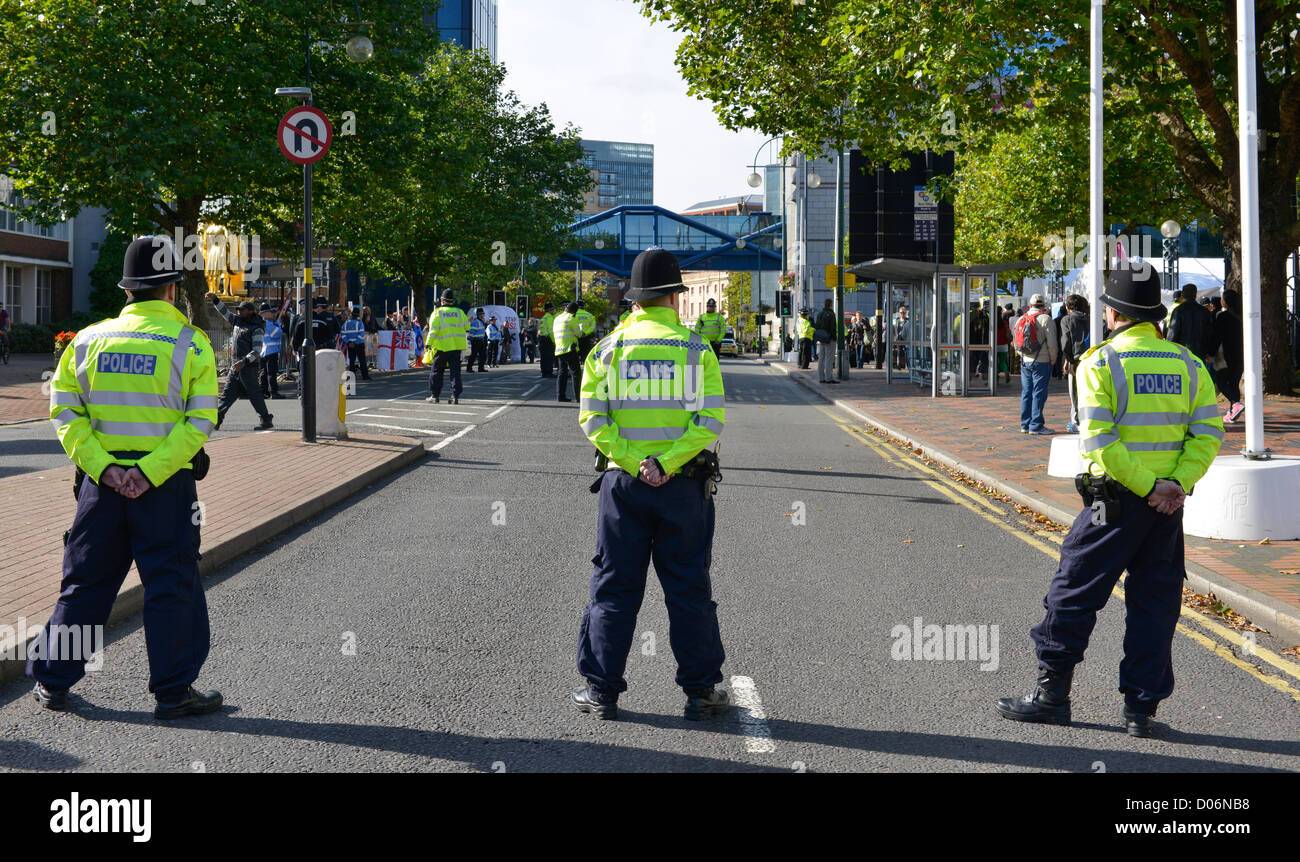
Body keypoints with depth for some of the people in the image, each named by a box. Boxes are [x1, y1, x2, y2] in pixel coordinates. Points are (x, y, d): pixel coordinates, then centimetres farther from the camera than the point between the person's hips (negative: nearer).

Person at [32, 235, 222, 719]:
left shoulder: (89, 340, 5)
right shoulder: (191, 343, -5)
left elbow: (65, 411, 0)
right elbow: (199, 421, -13)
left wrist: (102, 466, -6)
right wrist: (150, 472, -14)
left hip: (102, 481, 4)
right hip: (166, 486, -4)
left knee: (85, 581, 14)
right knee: (171, 585, 4)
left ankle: (51, 681, 21)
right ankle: (173, 691, 8)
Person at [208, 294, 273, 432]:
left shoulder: (257, 328, -10)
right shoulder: (237, 320, 13)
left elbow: (257, 350, -15)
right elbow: (224, 311, 21)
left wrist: (244, 362, -24)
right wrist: (214, 299, 9)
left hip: (248, 366, -8)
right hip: (236, 365, 8)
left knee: (254, 394, -6)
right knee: (228, 392, 5)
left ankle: (266, 420, 1)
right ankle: (217, 419, 5)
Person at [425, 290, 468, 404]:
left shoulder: (437, 313, -2)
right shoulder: (459, 312, 6)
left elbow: (433, 330, -10)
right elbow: (467, 327, 6)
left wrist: (429, 343, -7)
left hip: (442, 346, -2)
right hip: (457, 346, 2)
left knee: (436, 371, 10)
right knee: (455, 371, 3)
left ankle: (435, 395, 13)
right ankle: (455, 396, -4)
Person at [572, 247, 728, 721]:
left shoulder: (607, 349, 1)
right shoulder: (697, 349, -2)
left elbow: (593, 422, -7)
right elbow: (710, 420, -12)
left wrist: (636, 464, -11)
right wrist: (666, 463, -14)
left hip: (623, 483, 1)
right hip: (684, 486, -1)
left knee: (614, 586, 8)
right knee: (689, 589, 7)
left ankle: (602, 690, 11)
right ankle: (701, 691, 13)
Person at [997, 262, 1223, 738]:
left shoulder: (1100, 363, -8)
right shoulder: (1187, 364, 6)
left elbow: (1099, 442, -18)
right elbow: (1209, 432, -2)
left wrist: (1147, 486, -14)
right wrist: (1178, 483, -8)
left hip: (1115, 501, -4)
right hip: (1168, 503, 5)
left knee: (1074, 592, 7)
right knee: (1155, 602, 11)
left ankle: (1052, 693, 12)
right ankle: (1141, 707, 12)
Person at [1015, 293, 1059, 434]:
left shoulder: (1021, 319, 9)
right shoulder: (1046, 319, -10)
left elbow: (1016, 343, 13)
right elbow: (1052, 343, -13)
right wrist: (1053, 360, 0)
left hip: (1025, 362, 6)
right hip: (1041, 363, -6)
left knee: (1026, 393, 11)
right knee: (1038, 394, -4)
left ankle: (1025, 425, 14)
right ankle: (1036, 426, -4)